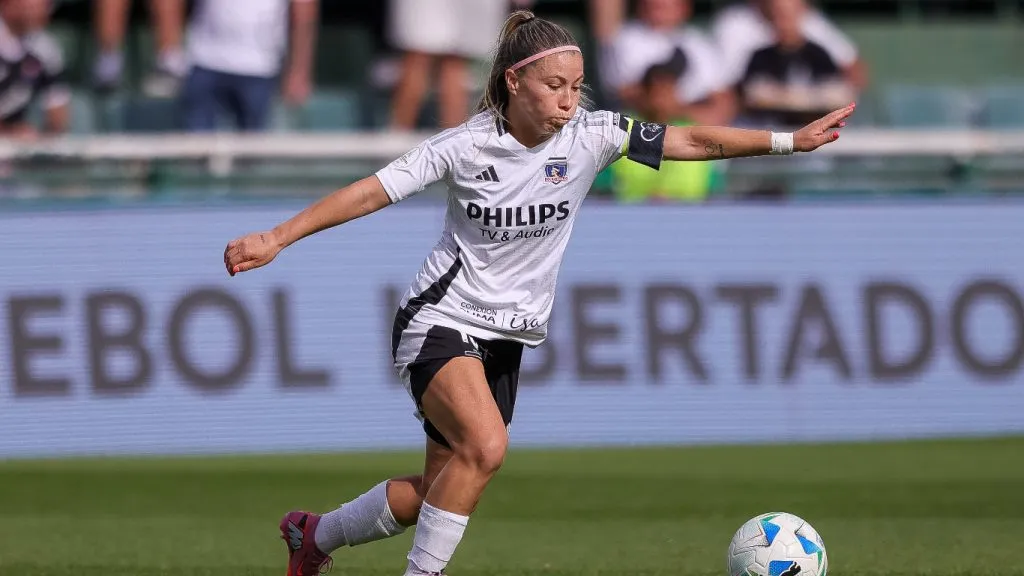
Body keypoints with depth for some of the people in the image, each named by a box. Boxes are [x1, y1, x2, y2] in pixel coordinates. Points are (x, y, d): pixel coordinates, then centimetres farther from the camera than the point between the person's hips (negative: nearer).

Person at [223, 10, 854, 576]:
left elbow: (693, 141, -8)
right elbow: (372, 192, -14)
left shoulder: (590, 136, -7)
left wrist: (790, 141, -16)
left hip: (506, 336, 5)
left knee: (437, 495, 8)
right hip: (441, 321, -5)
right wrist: (276, 239, -21)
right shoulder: (465, 146, -15)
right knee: (486, 446, -31)